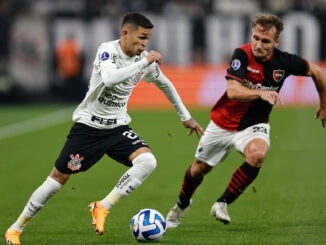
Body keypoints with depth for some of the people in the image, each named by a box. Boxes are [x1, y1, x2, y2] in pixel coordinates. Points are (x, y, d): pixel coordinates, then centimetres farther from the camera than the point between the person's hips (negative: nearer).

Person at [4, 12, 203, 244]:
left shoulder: (144, 59, 0)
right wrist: (144, 62, -34)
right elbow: (110, 78, -40)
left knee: (147, 161, -21)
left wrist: (186, 116, 26)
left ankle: (102, 208, -13)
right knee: (59, 177, -3)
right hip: (89, 125, -5)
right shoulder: (108, 50, -18)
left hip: (118, 128, 5)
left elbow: (164, 84, 20)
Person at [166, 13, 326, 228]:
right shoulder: (243, 55, -22)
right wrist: (261, 93, -51)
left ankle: (223, 203, -16)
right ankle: (182, 204, 47)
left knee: (257, 154, -33)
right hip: (224, 123, 0)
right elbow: (233, 91, -35)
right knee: (200, 168, 14)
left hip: (254, 125, 0)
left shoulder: (284, 62, -15)